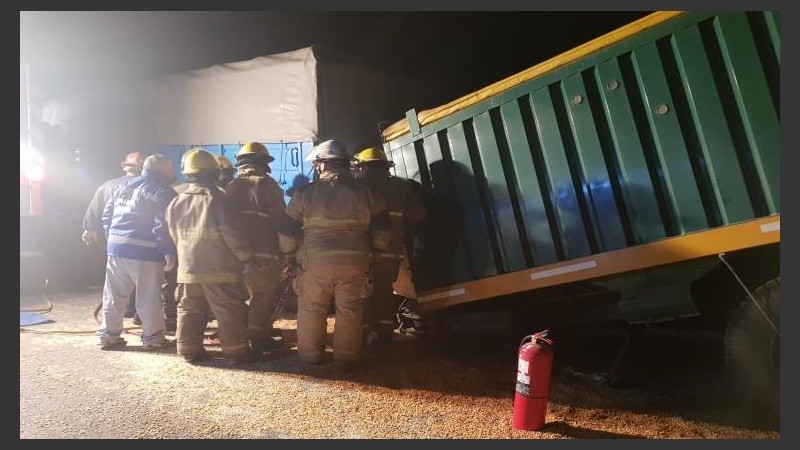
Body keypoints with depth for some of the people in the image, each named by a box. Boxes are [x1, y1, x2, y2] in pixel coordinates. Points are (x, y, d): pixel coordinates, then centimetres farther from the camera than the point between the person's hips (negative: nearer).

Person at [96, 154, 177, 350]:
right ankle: (153, 338, 12)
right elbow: (163, 227, -15)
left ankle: (108, 335, 24)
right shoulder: (162, 192, -7)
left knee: (114, 296, 15)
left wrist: (111, 239, 21)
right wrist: (169, 254, -11)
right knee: (149, 298, 4)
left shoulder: (122, 187, 16)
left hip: (115, 247, 7)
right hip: (145, 252, -7)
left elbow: (106, 216, 16)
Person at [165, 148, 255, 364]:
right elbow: (232, 236, -14)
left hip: (187, 269, 5)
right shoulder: (218, 200, -10)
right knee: (230, 313, 4)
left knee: (189, 312, 16)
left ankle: (190, 350, 21)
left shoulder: (175, 203, 7)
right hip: (220, 270, -5)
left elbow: (175, 237, 14)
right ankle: (236, 352, 9)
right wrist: (247, 256, -2)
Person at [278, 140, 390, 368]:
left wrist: (290, 254, 22)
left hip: (315, 263, -1)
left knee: (311, 310, 13)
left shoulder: (306, 193, 0)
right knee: (350, 311, 10)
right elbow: (382, 229, 9)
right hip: (354, 263, 1)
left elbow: (287, 231, 6)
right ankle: (346, 357, 16)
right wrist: (375, 250, 23)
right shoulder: (365, 192, 5)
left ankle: (310, 354, 22)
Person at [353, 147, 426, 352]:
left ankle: (364, 336, 5)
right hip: (391, 249, 4)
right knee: (385, 292, 15)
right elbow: (417, 214, 3)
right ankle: (383, 336, 18)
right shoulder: (401, 186, 7)